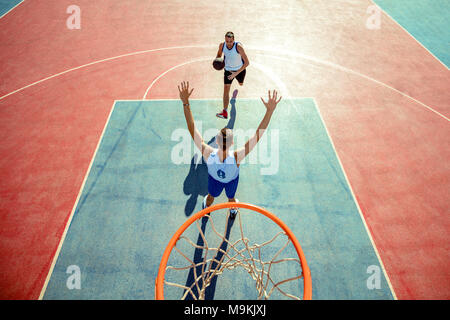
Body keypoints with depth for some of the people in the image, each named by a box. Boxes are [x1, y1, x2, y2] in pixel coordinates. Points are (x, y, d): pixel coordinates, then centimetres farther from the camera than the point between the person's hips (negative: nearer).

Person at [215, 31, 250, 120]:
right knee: (226, 89, -11)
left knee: (241, 84, 26)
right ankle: (225, 112, -11)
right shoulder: (222, 45, -18)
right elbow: (219, 54, 5)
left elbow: (247, 62, -30)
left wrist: (236, 73, -33)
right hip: (228, 70, 2)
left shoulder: (238, 47, -31)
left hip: (240, 70, -2)